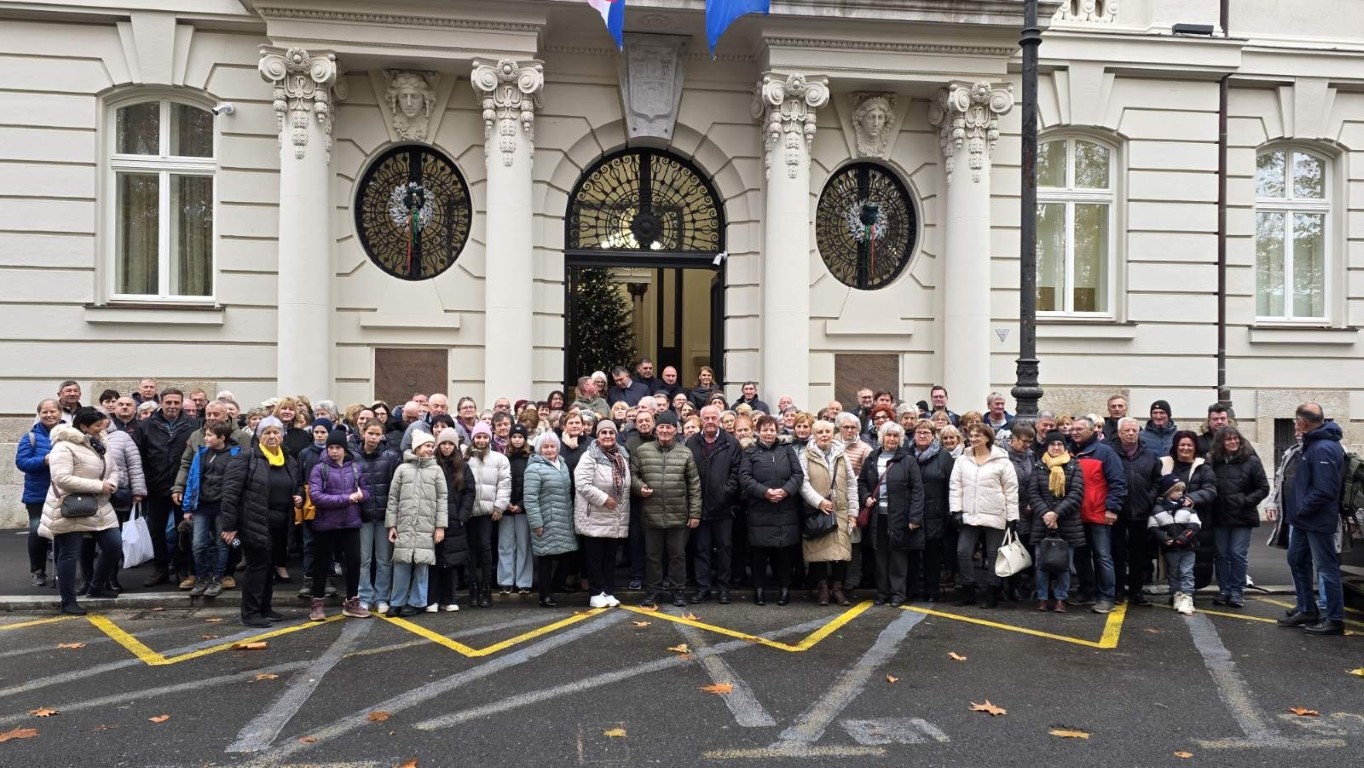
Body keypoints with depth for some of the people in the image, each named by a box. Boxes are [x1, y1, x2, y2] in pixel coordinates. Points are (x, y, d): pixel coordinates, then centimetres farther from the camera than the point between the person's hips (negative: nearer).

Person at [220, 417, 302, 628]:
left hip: (280, 527, 6)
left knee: (269, 567, 15)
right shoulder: (246, 458, -8)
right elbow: (231, 492, -12)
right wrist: (229, 525, -16)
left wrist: (300, 496, 2)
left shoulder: (290, 461, 12)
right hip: (255, 524, -6)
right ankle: (250, 613, 6)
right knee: (257, 566, -3)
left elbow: (299, 485, 27)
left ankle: (265, 608, 26)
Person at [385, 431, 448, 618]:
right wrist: (391, 524, 1)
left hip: (426, 527, 0)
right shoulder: (403, 469, 7)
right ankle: (398, 602, 12)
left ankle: (416, 603, 11)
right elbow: (393, 498, 7)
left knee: (421, 564, 1)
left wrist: (440, 525, -3)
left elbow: (442, 499, 4)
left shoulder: (436, 470, 8)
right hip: (404, 525, 0)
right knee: (401, 563, 0)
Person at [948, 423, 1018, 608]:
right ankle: (968, 591, 11)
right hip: (969, 516, 3)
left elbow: (1011, 490, -3)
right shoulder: (962, 460, 7)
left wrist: (1013, 517, -6)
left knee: (994, 556, 5)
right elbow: (956, 487, 5)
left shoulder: (1002, 461, -3)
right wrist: (956, 511, -3)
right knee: (963, 552, -1)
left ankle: (992, 594, 15)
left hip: (994, 517, -3)